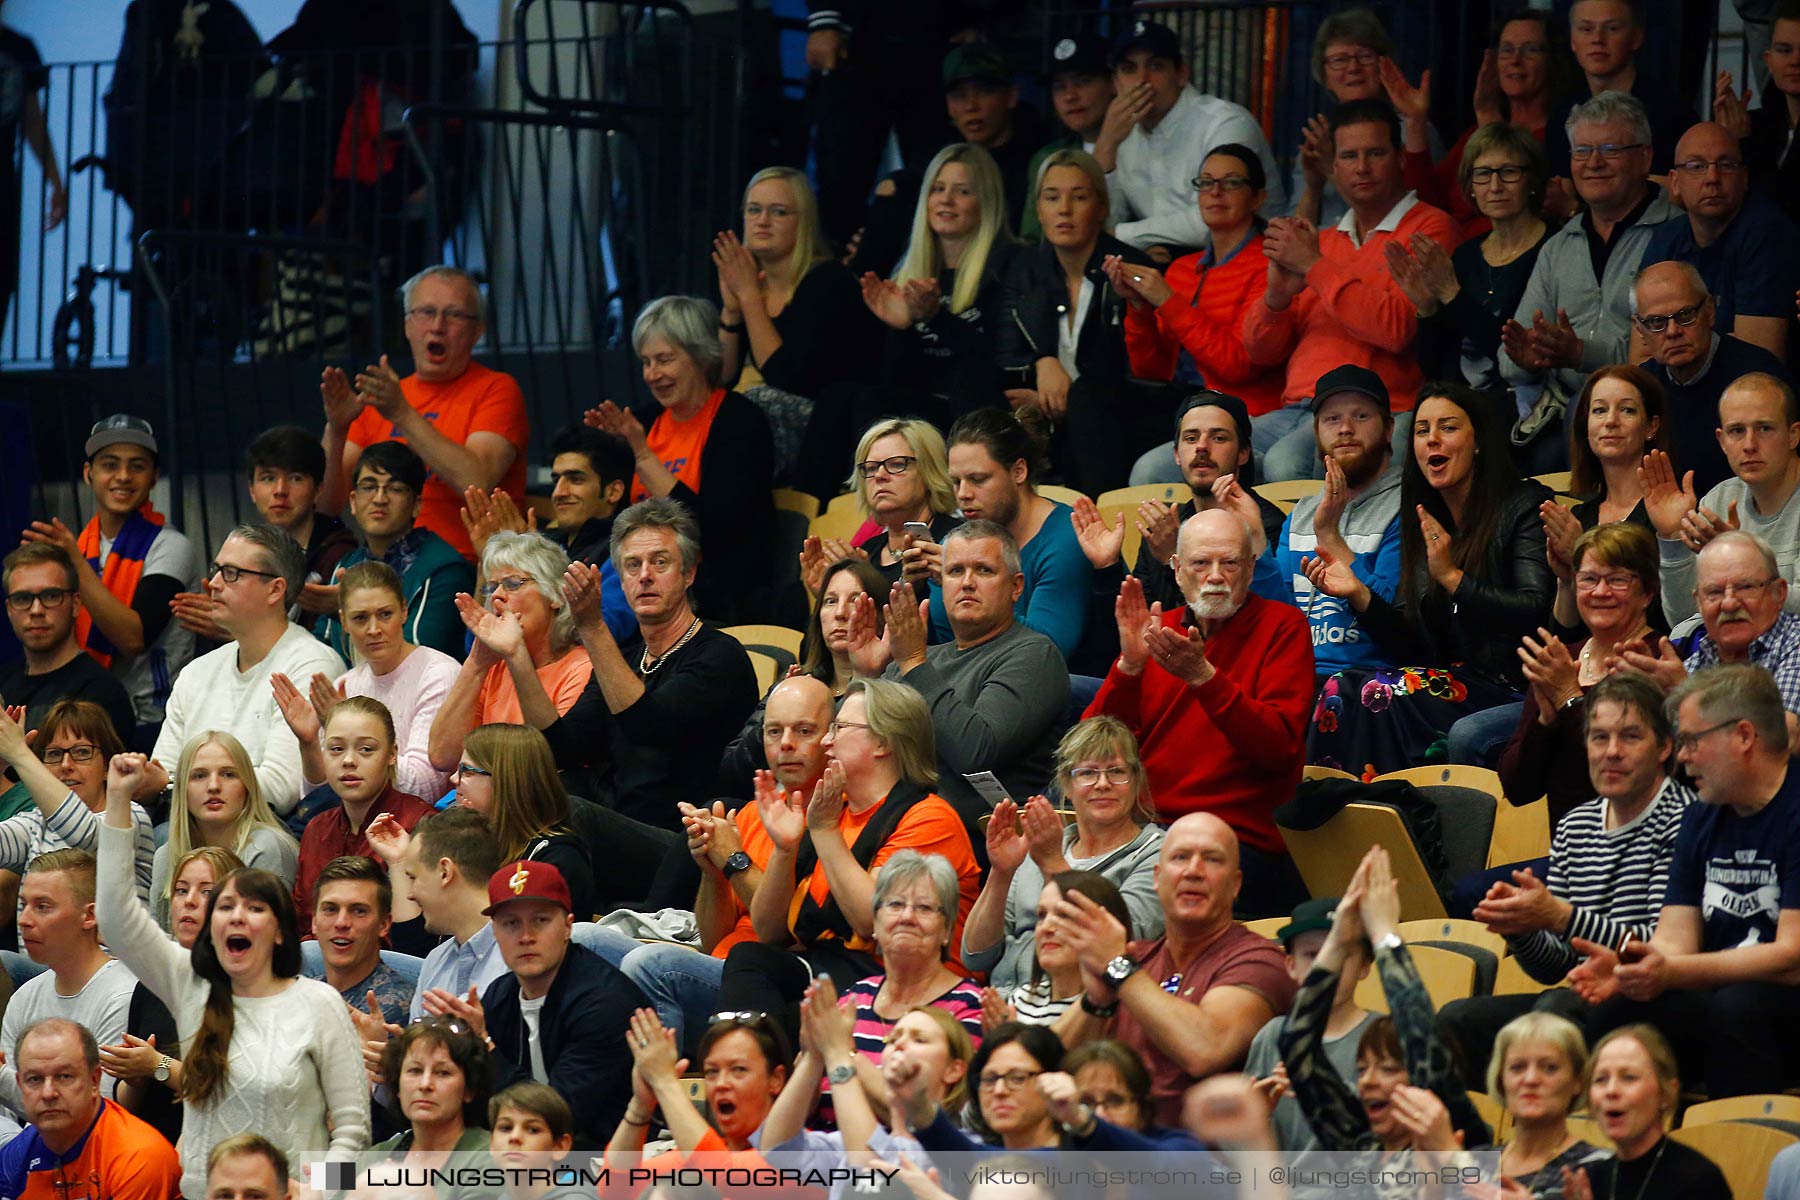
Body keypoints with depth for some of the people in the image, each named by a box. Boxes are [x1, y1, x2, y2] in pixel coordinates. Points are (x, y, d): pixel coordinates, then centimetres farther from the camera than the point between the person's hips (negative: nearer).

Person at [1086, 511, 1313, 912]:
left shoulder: (1282, 626, 5)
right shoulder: (1156, 630, 17)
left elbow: (1279, 747, -10)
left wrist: (1202, 676, -20)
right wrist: (1129, 666, -9)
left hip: (1242, 842, -4)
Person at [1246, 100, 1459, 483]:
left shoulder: (1429, 229, 4)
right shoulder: (1322, 240, 25)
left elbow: (1396, 329, -13)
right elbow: (1261, 350, 21)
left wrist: (1315, 265, -8)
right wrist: (1278, 293, -2)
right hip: (1296, 407, 6)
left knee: (1284, 463, -39)